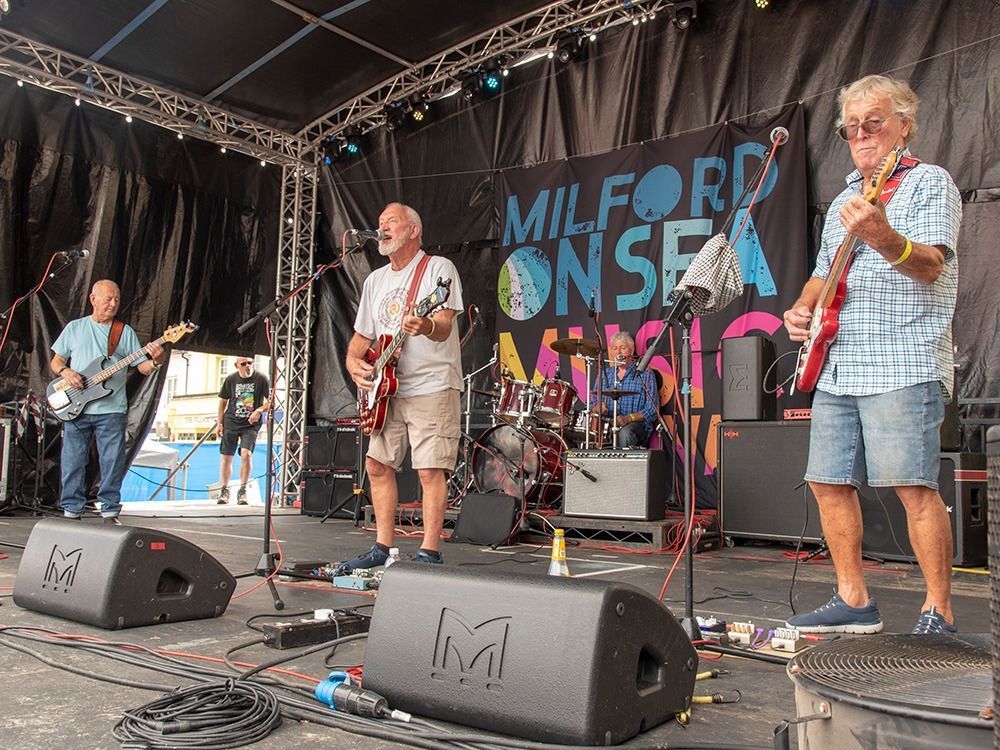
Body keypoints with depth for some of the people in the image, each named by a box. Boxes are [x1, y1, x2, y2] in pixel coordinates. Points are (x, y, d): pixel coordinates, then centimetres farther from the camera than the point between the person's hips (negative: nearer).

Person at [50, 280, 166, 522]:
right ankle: (71, 511, 14)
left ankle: (109, 512, 8)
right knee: (72, 462, 4)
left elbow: (143, 367, 4)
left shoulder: (126, 332, 9)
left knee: (113, 463, -1)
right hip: (76, 408, 1)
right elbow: (56, 361, 14)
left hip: (111, 409, 0)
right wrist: (65, 371, -8)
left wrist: (156, 361, -18)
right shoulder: (74, 327, 11)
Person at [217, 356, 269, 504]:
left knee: (246, 454, -19)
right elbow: (223, 401, 11)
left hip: (251, 425, -2)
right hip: (231, 423, 2)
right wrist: (219, 423, 8)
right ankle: (224, 490, 20)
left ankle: (242, 491, -4)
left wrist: (259, 410, -20)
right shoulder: (230, 380, 1)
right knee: (226, 457, 4)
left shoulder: (261, 379, -6)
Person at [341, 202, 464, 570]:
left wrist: (427, 327, -42)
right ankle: (382, 547, 19)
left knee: (431, 470, -10)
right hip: (386, 390, 8)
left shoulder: (438, 268, -5)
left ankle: (429, 552, -3)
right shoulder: (375, 280, 17)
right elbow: (362, 336, 21)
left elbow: (444, 328, -19)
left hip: (432, 387, -7)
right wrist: (353, 363, 1)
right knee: (377, 465, 8)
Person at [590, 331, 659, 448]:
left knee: (624, 433, -36)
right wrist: (598, 407, -8)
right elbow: (593, 401, 16)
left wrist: (628, 418, -19)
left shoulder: (645, 374, 3)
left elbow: (653, 410, -4)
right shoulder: (604, 373, 17)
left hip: (636, 423, -3)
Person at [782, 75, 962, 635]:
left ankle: (939, 614, 3)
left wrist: (884, 238, -35)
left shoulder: (929, 181, 1)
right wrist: (802, 309, 8)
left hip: (904, 365, -7)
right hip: (837, 368, 8)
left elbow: (931, 265, -15)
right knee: (828, 482, 6)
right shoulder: (843, 201, 23)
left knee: (915, 488, -9)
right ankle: (855, 602, 18)